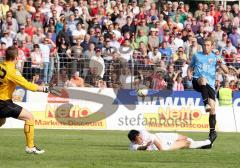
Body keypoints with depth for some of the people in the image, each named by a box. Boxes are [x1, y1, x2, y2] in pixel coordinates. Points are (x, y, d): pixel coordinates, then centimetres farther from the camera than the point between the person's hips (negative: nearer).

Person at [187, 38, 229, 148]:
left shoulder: (215, 58, 14)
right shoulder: (197, 55, 18)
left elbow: (226, 71, 6)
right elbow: (190, 67, 28)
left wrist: (221, 64, -16)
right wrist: (189, 74, 5)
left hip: (210, 84, 1)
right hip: (197, 81, -1)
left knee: (212, 108, -10)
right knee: (203, 79, -39)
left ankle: (212, 132, 0)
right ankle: (206, 104, -47)